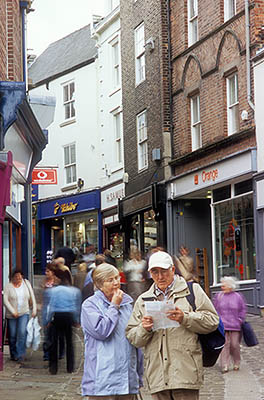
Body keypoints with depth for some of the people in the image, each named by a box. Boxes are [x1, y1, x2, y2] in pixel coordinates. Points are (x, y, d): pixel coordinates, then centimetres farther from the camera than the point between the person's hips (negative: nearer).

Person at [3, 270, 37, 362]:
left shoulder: (26, 283, 4)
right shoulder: (8, 286, -4)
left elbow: (32, 297, 8)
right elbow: (5, 300, -10)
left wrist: (34, 310, 3)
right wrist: (13, 312, -17)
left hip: (24, 313, 0)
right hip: (11, 315, 0)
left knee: (22, 333, -16)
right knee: (12, 336, 4)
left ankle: (20, 355, -14)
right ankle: (13, 355, 21)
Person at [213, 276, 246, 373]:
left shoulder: (238, 297, 5)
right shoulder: (218, 296, 6)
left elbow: (242, 310, 10)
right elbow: (215, 310, 11)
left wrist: (239, 321, 2)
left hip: (235, 326, 0)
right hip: (223, 326, 0)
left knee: (235, 345, 2)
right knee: (224, 345, -6)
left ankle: (236, 364, 21)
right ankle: (225, 366, -3)